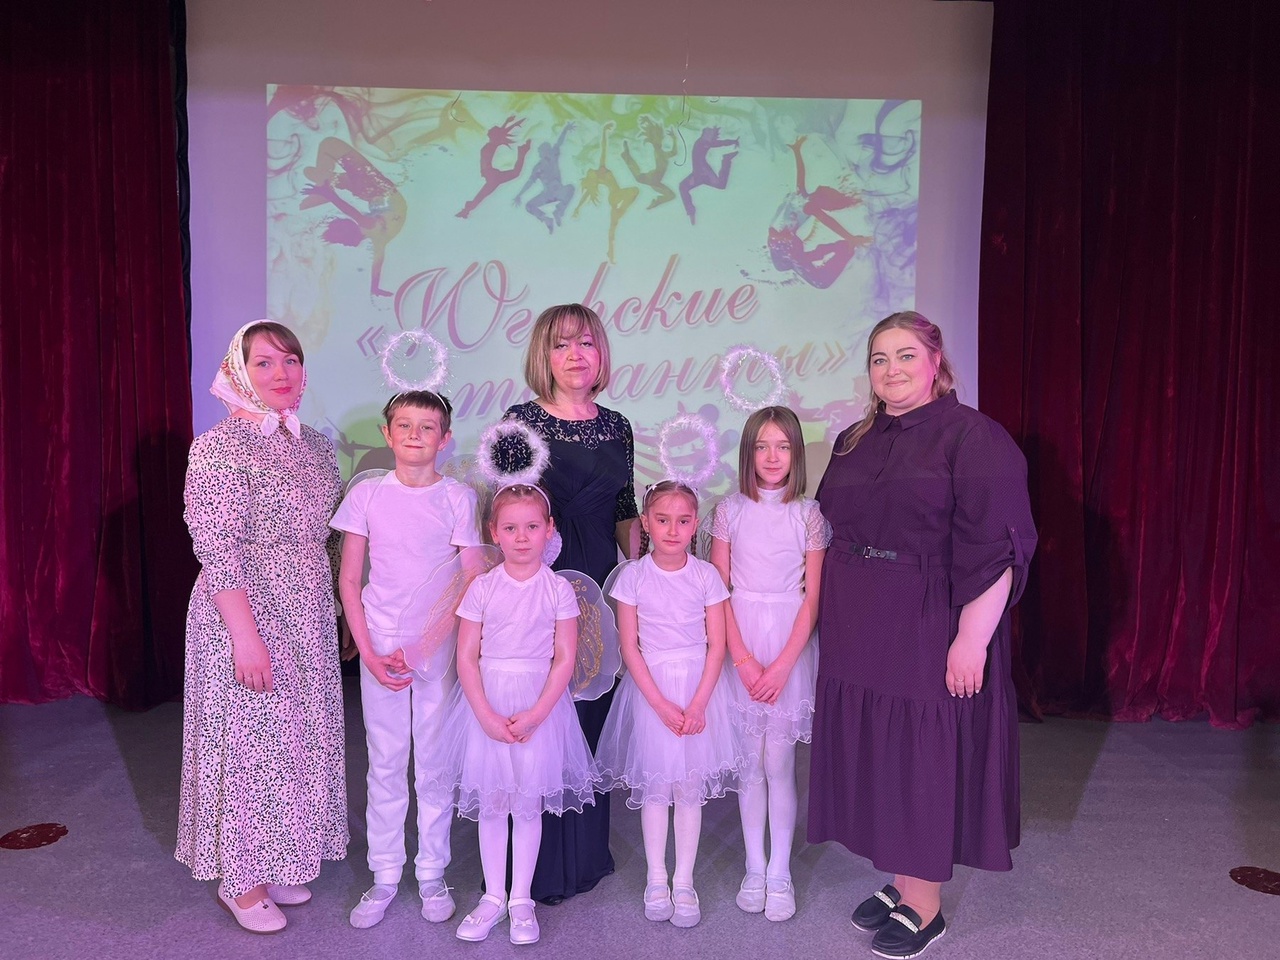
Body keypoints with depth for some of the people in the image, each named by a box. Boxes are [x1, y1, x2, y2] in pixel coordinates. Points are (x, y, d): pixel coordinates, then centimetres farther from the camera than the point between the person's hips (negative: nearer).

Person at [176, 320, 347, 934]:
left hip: (308, 619, 7)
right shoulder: (218, 446, -13)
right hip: (246, 615, -7)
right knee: (247, 743, 5)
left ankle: (276, 864, 35)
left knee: (299, 740, 16)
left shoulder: (314, 444, 7)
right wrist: (245, 635, -20)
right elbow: (218, 550, -18)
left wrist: (338, 615, 13)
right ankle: (239, 879, 27)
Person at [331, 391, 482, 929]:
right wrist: (368, 652, -5)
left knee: (436, 762, 8)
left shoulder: (459, 498, -4)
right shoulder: (367, 495, 0)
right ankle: (385, 876, 25)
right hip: (379, 647, 1)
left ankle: (432, 874, 25)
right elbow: (349, 580, 2)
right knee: (385, 764, 10)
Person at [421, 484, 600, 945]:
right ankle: (493, 897, 25)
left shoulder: (558, 589, -4)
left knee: (529, 803, 7)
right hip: (487, 702, 1)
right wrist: (487, 715, -12)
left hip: (540, 703, -1)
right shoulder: (482, 588, -2)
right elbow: (466, 657, -3)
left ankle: (521, 899, 23)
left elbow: (565, 659, -5)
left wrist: (534, 714, -13)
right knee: (490, 802, 9)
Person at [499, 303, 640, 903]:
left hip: (602, 586, 4)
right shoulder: (522, 421, -4)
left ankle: (587, 851, 32)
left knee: (593, 716, 13)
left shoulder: (617, 427, 9)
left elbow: (626, 515, 13)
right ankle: (539, 867, 20)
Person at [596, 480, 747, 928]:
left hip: (699, 687, 1)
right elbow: (629, 647, -5)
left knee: (691, 788, 6)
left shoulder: (706, 575, -3)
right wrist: (661, 703, -11)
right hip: (650, 689, 0)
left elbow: (716, 644, -3)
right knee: (653, 787, 8)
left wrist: (698, 704, -11)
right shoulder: (632, 576, -5)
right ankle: (656, 879, 25)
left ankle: (684, 882, 21)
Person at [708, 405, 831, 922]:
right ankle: (754, 867, 24)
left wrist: (782, 665, -11)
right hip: (738, 647, 1)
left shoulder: (809, 514, -2)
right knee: (749, 762, 9)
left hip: (789, 645, -1)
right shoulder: (729, 511, 0)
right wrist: (743, 659, -9)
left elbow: (812, 597, -4)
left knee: (778, 764, 3)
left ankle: (779, 872, 18)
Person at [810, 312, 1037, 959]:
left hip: (929, 634, -6)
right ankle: (900, 882, 32)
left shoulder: (973, 437, -10)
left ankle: (925, 906, 22)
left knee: (923, 758, 4)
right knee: (874, 755, 13)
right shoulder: (853, 443, 11)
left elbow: (995, 548, -16)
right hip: (859, 636, 7)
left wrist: (972, 638, -20)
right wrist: (833, 618, 14)